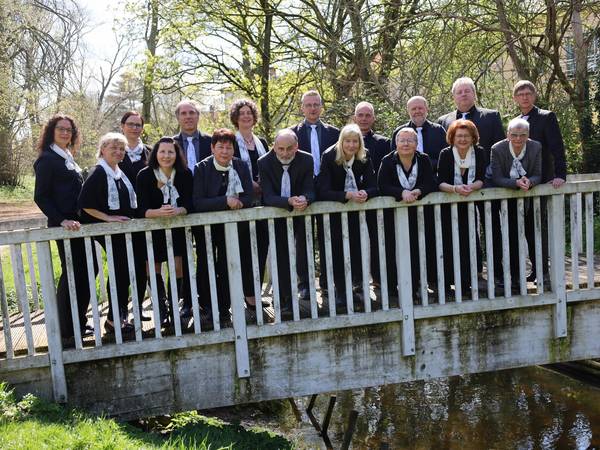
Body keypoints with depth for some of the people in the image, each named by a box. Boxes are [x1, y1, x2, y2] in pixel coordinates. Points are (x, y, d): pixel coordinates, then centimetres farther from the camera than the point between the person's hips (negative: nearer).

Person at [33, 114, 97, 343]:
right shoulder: (47, 159, -8)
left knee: (88, 269, 10)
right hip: (64, 226, -8)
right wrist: (61, 220, -21)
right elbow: (40, 196, -13)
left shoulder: (67, 158, 16)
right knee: (71, 273, -3)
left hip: (79, 223, 8)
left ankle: (79, 324, 21)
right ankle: (68, 330, 8)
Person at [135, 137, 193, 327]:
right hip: (153, 229, -1)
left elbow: (189, 205, -10)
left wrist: (177, 211, -33)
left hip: (178, 228, 1)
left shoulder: (185, 174, -6)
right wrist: (159, 212, -38)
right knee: (153, 268, -1)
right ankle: (162, 308, 16)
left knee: (179, 267, -8)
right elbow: (142, 210, -17)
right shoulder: (144, 176, -12)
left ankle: (174, 307, 8)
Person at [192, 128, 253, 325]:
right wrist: (225, 201, -29)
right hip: (206, 226, -2)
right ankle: (206, 307, 24)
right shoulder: (202, 168, -13)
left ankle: (224, 309, 19)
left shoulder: (241, 166, -4)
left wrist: (237, 202, -25)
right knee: (206, 267, 8)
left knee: (228, 267, 7)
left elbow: (248, 198, -5)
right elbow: (197, 203, -21)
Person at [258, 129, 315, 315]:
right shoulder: (264, 163, -18)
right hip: (277, 215, -1)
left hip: (302, 212, 1)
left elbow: (310, 191, -14)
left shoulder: (307, 160, -13)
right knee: (281, 256, 1)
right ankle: (286, 299, 8)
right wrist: (289, 201, -42)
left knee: (305, 250, -8)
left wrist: (304, 199, -39)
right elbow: (268, 197, -24)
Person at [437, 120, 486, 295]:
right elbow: (440, 183, -17)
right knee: (450, 244, -7)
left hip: (470, 206, 2)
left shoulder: (479, 152, -4)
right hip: (448, 207, -2)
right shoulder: (446, 154, -10)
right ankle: (448, 282, 4)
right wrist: (455, 189, -36)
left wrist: (472, 187, -30)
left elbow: (481, 180, -9)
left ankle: (467, 281, 7)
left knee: (470, 242, -5)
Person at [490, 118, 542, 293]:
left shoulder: (536, 147, -11)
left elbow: (538, 175, -11)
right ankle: (513, 276, 9)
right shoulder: (497, 149, -19)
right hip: (507, 198, -2)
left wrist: (529, 182, -35)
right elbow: (497, 179, -22)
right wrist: (516, 183, -39)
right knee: (512, 238, 0)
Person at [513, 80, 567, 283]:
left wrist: (560, 175, -21)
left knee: (539, 226, -4)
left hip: (541, 180, -6)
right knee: (527, 227, 7)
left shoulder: (546, 117, -2)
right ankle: (536, 268, 15)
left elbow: (557, 148, -10)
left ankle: (543, 270, 4)